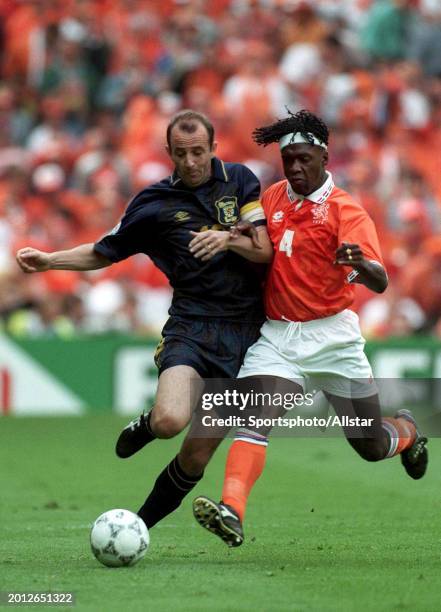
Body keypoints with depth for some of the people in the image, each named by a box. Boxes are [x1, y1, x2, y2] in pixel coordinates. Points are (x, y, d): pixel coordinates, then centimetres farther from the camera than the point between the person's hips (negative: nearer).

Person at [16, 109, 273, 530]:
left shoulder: (240, 180, 6)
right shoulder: (154, 202, 4)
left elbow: (265, 251, 2)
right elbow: (105, 253, 15)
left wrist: (229, 239, -18)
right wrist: (48, 260, 1)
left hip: (244, 332, 1)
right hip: (190, 326, -1)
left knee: (198, 455, 1)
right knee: (171, 421, -30)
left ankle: (143, 523, 24)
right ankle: (147, 425, 8)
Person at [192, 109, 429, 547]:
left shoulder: (345, 211, -9)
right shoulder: (272, 198, 6)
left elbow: (379, 282, -19)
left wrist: (361, 264, -43)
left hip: (332, 334, -3)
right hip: (276, 334, 3)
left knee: (371, 446, 6)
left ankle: (406, 431, 41)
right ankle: (231, 512, -37)